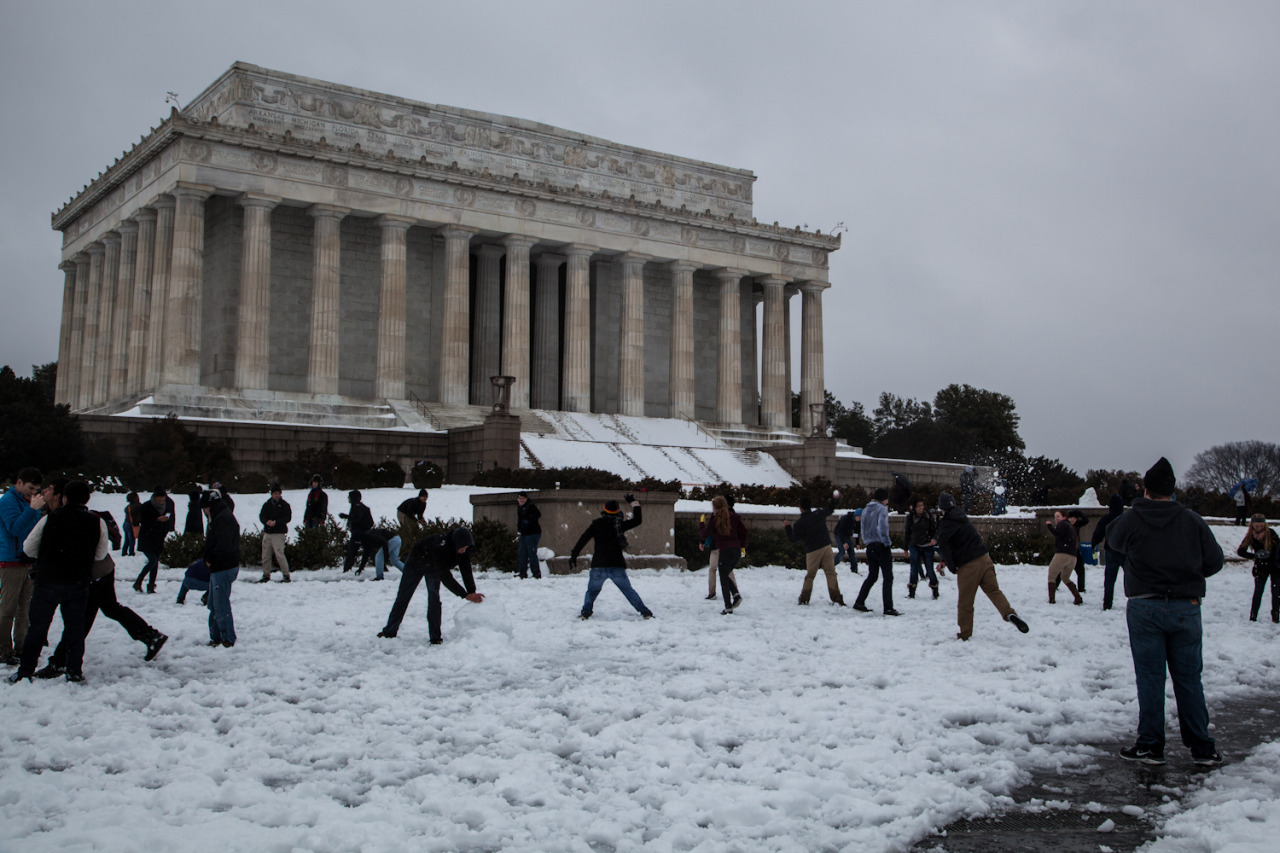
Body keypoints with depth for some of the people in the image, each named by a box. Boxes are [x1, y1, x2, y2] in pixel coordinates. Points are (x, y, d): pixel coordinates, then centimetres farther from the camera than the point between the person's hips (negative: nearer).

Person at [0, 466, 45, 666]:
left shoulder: (28, 501, 15)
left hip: (29, 561, 8)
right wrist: (32, 509, -26)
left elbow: (38, 528, 21)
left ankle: (21, 647, 17)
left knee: (25, 607, 10)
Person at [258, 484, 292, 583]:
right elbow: (261, 516, 8)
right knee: (265, 555, 9)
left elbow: (288, 518, -6)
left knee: (279, 554, -13)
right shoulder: (267, 504, 11)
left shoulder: (285, 505, -1)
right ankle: (266, 575, 21)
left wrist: (276, 522, -18)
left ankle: (286, 575, -6)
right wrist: (267, 521, -13)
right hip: (267, 532, 5)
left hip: (279, 533, -5)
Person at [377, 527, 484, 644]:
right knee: (403, 596, 6)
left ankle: (435, 637, -9)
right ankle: (390, 631, 21)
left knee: (434, 598, -13)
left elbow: (466, 570, -25)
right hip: (416, 563, -4)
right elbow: (445, 577, -46)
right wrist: (465, 595, -47)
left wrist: (472, 593, -39)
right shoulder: (440, 546, -47)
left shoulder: (463, 550, -28)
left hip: (433, 569, 4)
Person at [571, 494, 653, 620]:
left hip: (598, 566, 0)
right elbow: (637, 520, 15)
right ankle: (645, 612, 5)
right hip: (617, 566, 0)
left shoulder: (596, 524, 5)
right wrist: (634, 503, 24)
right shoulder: (620, 524, 5)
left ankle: (585, 612, 5)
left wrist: (573, 555, 4)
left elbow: (582, 540, 1)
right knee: (629, 591, 9)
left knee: (592, 591, 18)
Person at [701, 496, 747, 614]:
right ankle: (736, 594, 1)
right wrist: (742, 545, 19)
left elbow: (705, 534, -1)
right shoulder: (733, 516, 9)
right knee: (726, 574, 23)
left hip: (725, 551, -6)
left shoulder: (715, 519, -7)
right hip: (736, 550, 6)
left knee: (724, 579, 3)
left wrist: (701, 526, 18)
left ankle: (728, 607, 1)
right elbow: (743, 530, 10)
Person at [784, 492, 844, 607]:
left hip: (812, 551, -2)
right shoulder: (819, 514, 0)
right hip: (826, 547, 2)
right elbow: (830, 509, 18)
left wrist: (787, 528, 15)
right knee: (831, 573, 0)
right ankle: (836, 598, -6)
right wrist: (835, 498, 32)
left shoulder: (799, 524, -8)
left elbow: (794, 539, 2)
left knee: (809, 576, 11)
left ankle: (804, 599, 10)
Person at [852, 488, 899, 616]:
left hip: (870, 547, 7)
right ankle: (888, 608, -7)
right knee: (888, 577, -2)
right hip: (881, 547, -7)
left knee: (872, 576, 18)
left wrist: (868, 541, 17)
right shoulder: (882, 509, -9)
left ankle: (859, 603, 15)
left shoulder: (865, 510, 13)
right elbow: (882, 528, -20)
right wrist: (888, 543, -13)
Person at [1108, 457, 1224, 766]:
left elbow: (1112, 540, 14)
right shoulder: (1192, 521, -2)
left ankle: (1151, 745, 7)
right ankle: (1202, 747, 14)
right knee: (1188, 678, 10)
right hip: (1186, 608, 2)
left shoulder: (1131, 520, -6)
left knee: (1150, 678, 4)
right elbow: (1214, 561, 3)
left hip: (1145, 609, -2)